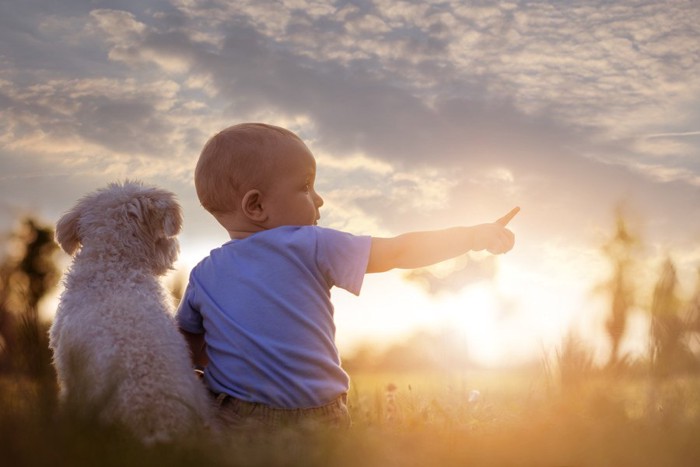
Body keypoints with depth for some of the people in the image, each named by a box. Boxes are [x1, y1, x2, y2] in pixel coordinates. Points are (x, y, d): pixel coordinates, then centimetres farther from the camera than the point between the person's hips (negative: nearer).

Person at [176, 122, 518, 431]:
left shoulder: (203, 276, 6)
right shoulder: (309, 247, -6)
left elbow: (194, 354, 15)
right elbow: (400, 253, -1)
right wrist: (477, 235, 9)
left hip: (231, 420, 5)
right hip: (316, 421, -4)